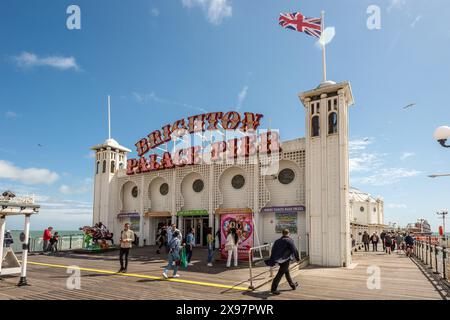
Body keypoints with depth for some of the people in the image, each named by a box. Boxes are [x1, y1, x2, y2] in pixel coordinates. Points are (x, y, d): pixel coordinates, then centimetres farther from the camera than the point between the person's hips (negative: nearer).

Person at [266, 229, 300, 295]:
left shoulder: (278, 241, 12)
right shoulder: (289, 240, -7)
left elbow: (273, 250, 12)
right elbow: (294, 250, -10)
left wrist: (273, 260, 16)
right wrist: (297, 258, 3)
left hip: (279, 260, 7)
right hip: (285, 260, -7)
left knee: (287, 272, 23)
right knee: (280, 273, -7)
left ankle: (293, 285, 39)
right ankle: (273, 289, -11)